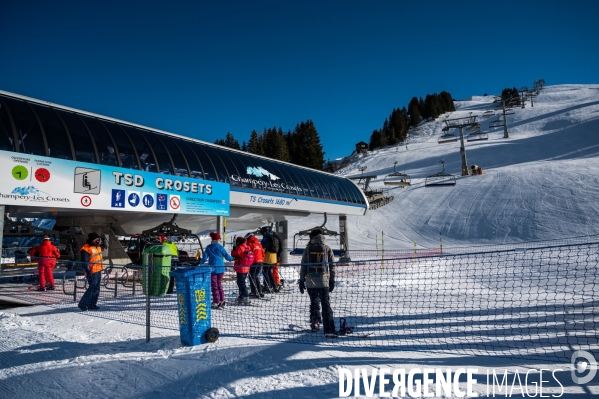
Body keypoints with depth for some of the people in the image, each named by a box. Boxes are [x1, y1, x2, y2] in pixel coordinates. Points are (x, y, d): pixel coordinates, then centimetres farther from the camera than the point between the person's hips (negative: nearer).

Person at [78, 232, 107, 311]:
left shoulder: (98, 246, 10)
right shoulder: (86, 249, -15)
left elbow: (105, 246, 30)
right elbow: (84, 262, -20)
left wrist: (104, 243, 8)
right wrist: (88, 272, -26)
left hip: (98, 271, 9)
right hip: (92, 272, -9)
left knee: (96, 288, 13)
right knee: (92, 288, -9)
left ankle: (92, 304, 23)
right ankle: (83, 304, 3)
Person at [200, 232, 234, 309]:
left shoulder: (208, 247, -2)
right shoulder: (220, 247, -2)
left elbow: (205, 257, -2)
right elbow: (227, 256, 2)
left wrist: (201, 262, 18)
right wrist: (232, 259, 22)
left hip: (212, 268, -2)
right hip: (220, 268, 2)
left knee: (214, 285, 3)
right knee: (219, 284, 16)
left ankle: (216, 302, 2)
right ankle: (222, 300, 18)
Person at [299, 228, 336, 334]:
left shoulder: (308, 249, 1)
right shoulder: (327, 248, 3)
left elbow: (303, 266, 2)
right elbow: (332, 266, 3)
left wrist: (301, 280, 9)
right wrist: (332, 281, 10)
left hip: (310, 281, 0)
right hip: (324, 281, 0)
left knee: (314, 302, 15)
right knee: (326, 303, 4)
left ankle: (315, 323, 10)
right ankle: (329, 328, -1)